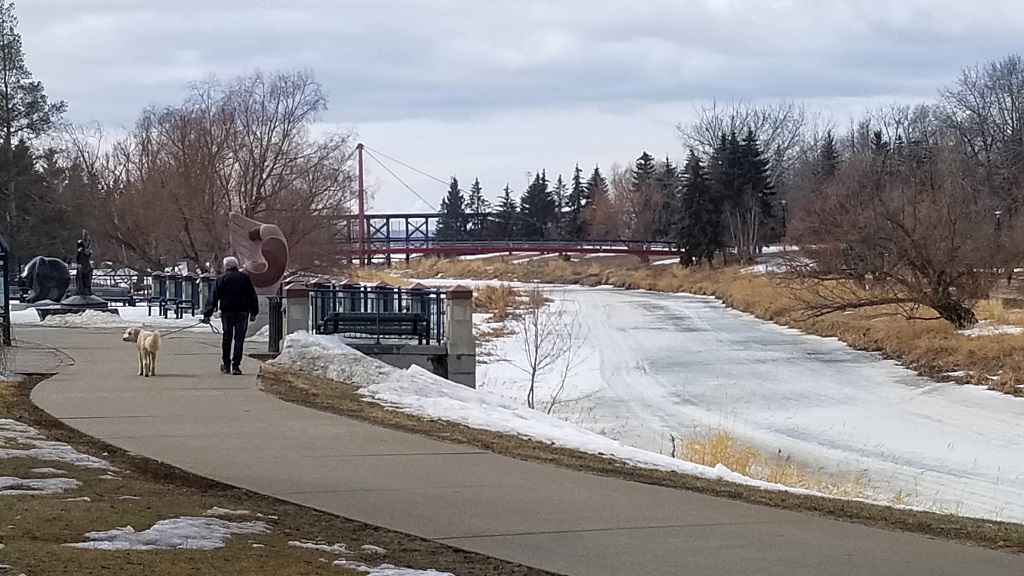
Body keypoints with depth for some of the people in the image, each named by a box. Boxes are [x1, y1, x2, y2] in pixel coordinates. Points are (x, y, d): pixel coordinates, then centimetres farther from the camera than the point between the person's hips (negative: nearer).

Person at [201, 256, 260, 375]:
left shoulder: (221, 278, 2)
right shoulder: (245, 278, 9)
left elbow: (213, 297, -2)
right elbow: (253, 297, 13)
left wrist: (207, 314, -3)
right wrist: (253, 313, 20)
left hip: (227, 312, -1)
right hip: (242, 312, 1)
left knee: (227, 338, 11)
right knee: (239, 339, 2)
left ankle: (226, 365, 15)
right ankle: (236, 365, -4)